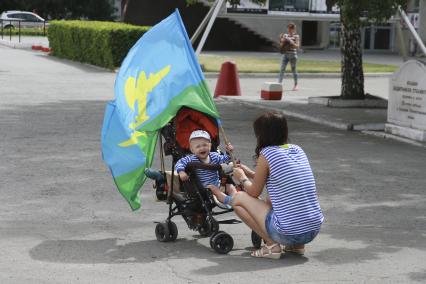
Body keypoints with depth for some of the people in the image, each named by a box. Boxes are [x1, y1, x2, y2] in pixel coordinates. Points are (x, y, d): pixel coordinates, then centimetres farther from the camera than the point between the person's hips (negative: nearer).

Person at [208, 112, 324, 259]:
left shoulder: (267, 154, -8)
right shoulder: (298, 150, 11)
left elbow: (254, 192, 3)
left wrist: (242, 178, 24)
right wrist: (250, 173, 32)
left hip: (288, 233, -7)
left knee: (239, 198, 8)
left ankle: (271, 245, 0)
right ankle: (297, 245, 19)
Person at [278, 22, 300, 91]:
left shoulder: (296, 36, -2)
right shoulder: (285, 35, 7)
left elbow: (297, 46, -12)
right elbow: (281, 46, 9)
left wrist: (290, 41, -22)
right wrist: (282, 41, -10)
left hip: (293, 55, -3)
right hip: (285, 54, 3)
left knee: (293, 70, 6)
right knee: (282, 69, -4)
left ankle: (296, 85, 20)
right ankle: (279, 83, -7)